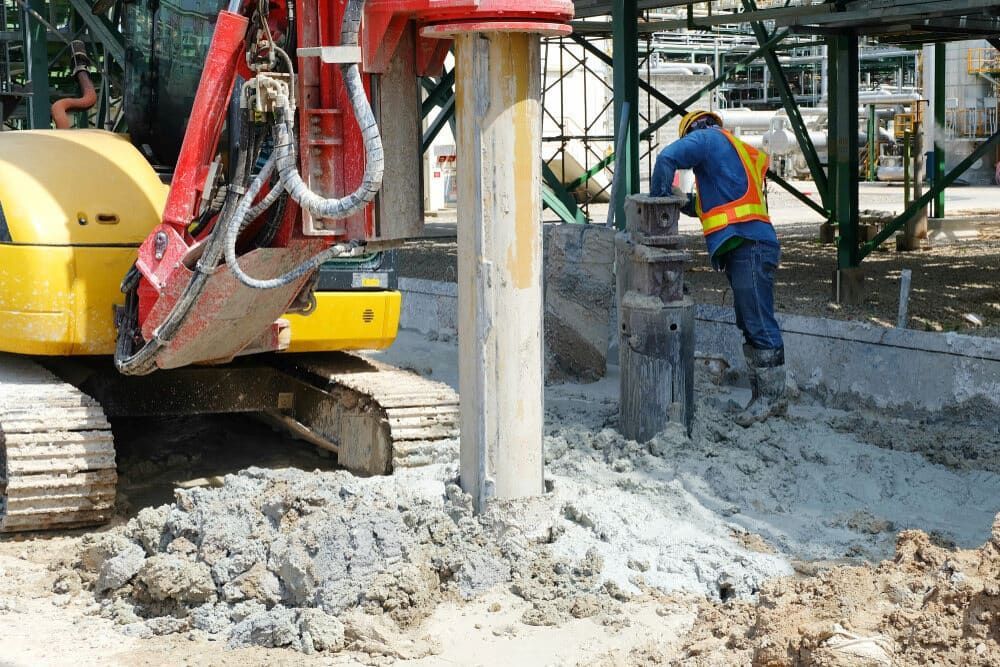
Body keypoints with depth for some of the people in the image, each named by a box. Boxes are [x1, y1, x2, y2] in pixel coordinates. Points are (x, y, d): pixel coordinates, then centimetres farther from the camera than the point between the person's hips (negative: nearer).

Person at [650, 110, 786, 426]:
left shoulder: (708, 138, 2)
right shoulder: (740, 151, 28)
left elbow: (668, 158, -15)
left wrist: (660, 196, -3)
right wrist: (687, 202, 14)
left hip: (747, 243, -10)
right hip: (750, 245, 10)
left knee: (759, 323, -9)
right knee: (752, 325, 11)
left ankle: (772, 396, -9)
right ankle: (763, 395, 14)